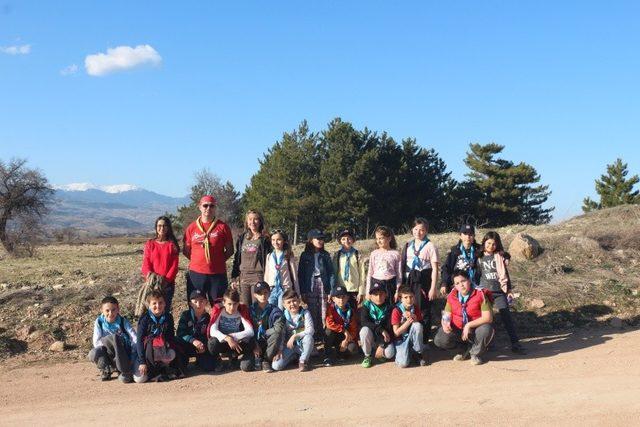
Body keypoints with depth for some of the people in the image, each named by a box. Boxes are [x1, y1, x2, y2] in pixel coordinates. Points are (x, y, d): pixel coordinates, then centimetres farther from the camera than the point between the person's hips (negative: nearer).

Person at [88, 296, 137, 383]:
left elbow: (135, 339, -12)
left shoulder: (123, 321, -5)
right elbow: (96, 343, -8)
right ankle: (106, 370, 0)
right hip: (109, 355, 2)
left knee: (114, 337, -32)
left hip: (124, 354, -2)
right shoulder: (99, 322, -1)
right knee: (93, 354, -31)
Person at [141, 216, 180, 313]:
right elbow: (146, 263, 0)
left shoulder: (172, 244, 4)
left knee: (165, 309, 1)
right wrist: (149, 274, -19)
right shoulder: (150, 244, 6)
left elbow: (174, 265, -2)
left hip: (168, 283, 0)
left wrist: (167, 279, -14)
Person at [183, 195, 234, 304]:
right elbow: (185, 250, 11)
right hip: (196, 273, 2)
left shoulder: (222, 227, 1)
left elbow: (230, 250, 5)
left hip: (217, 274, -1)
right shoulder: (192, 227, 5)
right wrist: (197, 260, 3)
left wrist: (218, 260, -2)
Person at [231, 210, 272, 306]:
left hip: (258, 276, -4)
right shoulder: (241, 238, 12)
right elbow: (236, 258, 15)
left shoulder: (264, 239, -1)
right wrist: (234, 277, 10)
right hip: (243, 276, 4)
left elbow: (267, 260, -2)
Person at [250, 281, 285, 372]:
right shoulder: (251, 310, -1)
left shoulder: (274, 310, -4)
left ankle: (267, 361, -15)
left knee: (277, 333, -32)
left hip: (269, 345, 1)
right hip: (256, 343, -1)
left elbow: (279, 328, -20)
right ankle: (258, 359, 8)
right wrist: (255, 345, -14)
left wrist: (264, 333, -13)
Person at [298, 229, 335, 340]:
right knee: (312, 314, 1)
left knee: (324, 314, -1)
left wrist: (331, 290, -4)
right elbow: (301, 274, 4)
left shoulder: (325, 255, 6)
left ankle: (323, 335, 7)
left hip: (323, 286, 0)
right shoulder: (305, 255, 5)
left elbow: (331, 273, 4)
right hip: (310, 288, 0)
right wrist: (302, 292, -1)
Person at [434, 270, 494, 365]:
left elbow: (488, 317, -20)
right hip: (457, 331, 3)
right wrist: (445, 324, -22)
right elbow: (447, 315, 2)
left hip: (475, 331, -3)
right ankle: (465, 350, 6)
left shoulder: (480, 295, -13)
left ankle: (475, 353, -5)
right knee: (439, 340, -24)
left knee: (486, 329, -37)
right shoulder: (451, 297, 0)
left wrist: (469, 325, -28)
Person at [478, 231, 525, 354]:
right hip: (484, 291, 1)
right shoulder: (479, 257, 5)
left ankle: (515, 343, -4)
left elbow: (505, 274, 5)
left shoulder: (499, 256, 3)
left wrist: (509, 290, 3)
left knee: (506, 316, -5)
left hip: (499, 291, -1)